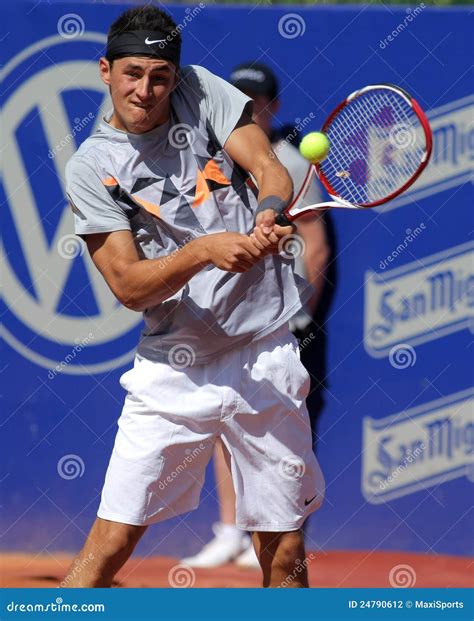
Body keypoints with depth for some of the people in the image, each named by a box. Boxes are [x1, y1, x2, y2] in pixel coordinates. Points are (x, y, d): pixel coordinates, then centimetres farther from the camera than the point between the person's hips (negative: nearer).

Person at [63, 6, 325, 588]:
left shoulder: (202, 92, 4)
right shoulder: (91, 167, -3)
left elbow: (272, 170, -3)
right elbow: (130, 286, -10)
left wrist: (269, 214, -25)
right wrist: (204, 250, -27)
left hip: (266, 359, 2)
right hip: (174, 371, -2)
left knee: (284, 556, 4)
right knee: (109, 544, -7)